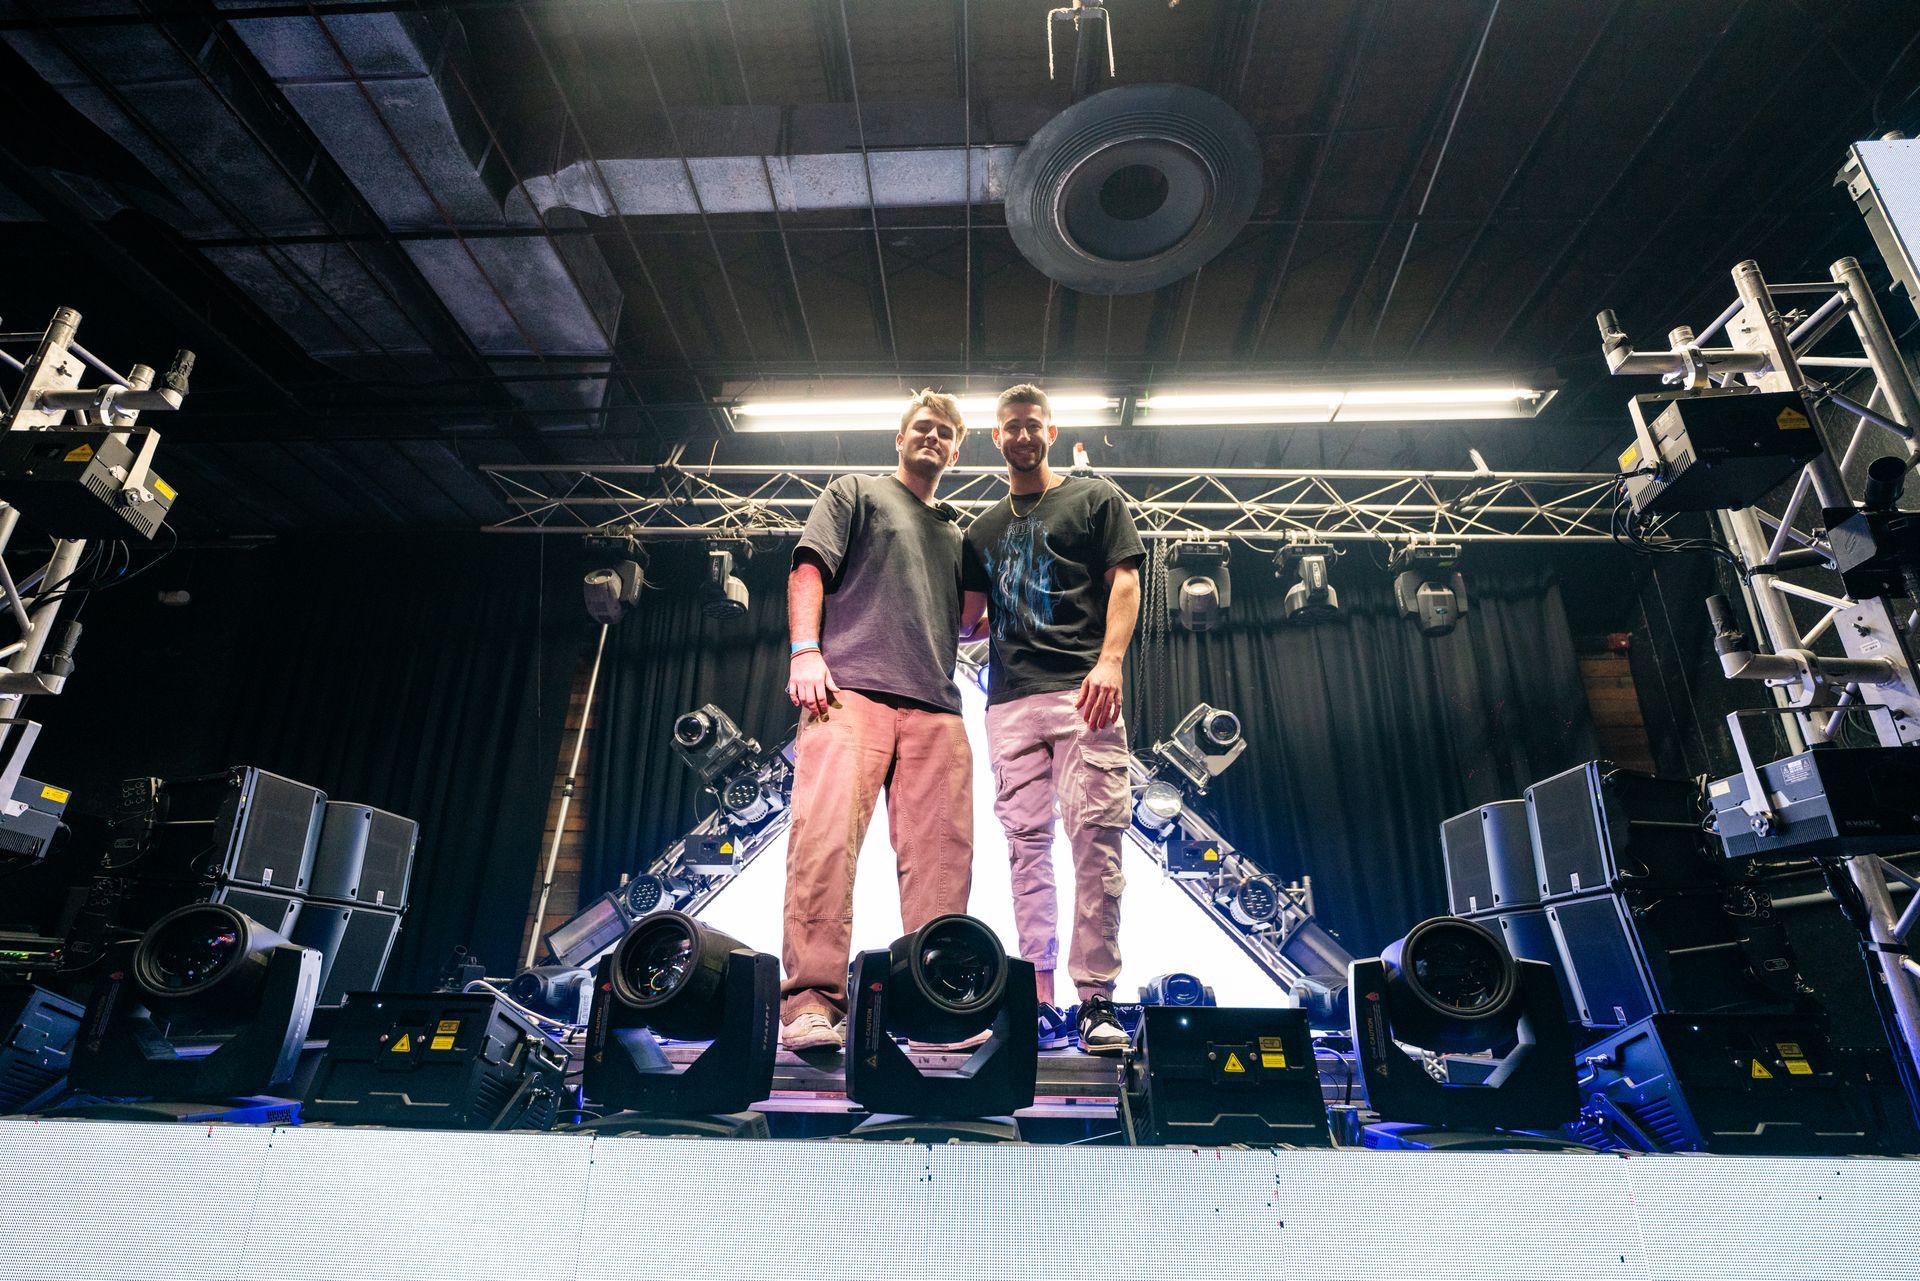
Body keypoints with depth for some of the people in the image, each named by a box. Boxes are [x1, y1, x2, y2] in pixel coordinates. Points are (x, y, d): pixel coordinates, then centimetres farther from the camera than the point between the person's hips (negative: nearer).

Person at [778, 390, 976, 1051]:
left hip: (935, 705, 5)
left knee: (941, 852, -4)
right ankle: (811, 1001, -13)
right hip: (850, 687, -4)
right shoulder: (855, 493, 19)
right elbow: (809, 569, 6)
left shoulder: (957, 533, 31)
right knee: (825, 835, -16)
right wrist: (806, 651, -10)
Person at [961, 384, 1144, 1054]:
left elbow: (1125, 580, 1)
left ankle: (1096, 999, -4)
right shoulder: (984, 528, 25)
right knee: (1026, 843, 2)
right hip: (1009, 699, 4)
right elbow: (967, 617, 25)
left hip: (1082, 688, -4)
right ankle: (1035, 997, 7)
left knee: (1095, 836, -10)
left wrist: (1110, 660, -13)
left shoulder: (1096, 498, 14)